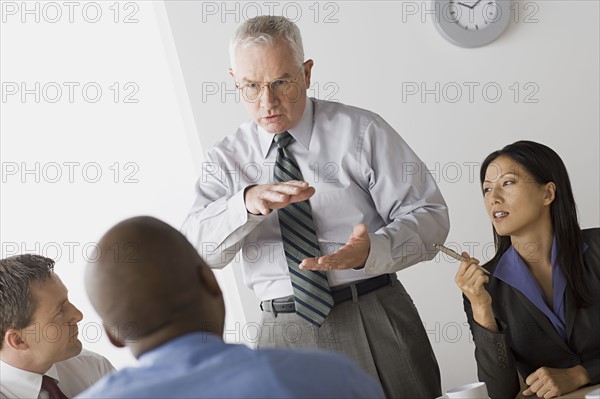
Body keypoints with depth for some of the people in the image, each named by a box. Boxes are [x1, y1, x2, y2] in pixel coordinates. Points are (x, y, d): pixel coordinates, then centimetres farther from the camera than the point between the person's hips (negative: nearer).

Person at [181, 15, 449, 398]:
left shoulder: (362, 131, -1)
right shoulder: (226, 159, 6)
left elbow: (428, 213, -4)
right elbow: (193, 249, -6)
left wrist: (371, 251, -24)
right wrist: (245, 204, -27)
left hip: (375, 321, -1)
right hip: (285, 336, 1)